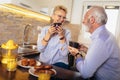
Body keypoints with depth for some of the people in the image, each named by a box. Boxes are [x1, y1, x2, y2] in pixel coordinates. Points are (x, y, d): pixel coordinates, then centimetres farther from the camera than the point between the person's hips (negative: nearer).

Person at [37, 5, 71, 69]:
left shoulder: (67, 32, -2)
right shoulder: (45, 29, 3)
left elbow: (64, 53, -12)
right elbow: (40, 49, -7)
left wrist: (61, 36, -17)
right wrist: (48, 34, -15)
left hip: (59, 63, -1)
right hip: (43, 62, 1)